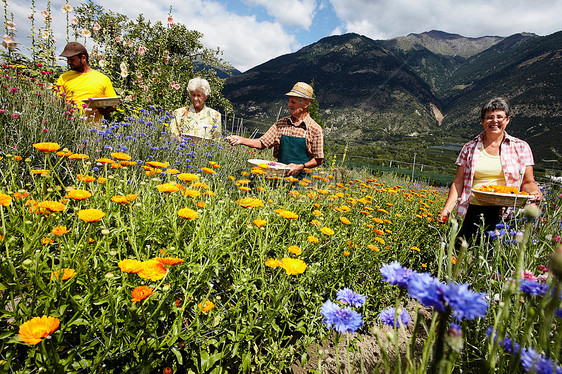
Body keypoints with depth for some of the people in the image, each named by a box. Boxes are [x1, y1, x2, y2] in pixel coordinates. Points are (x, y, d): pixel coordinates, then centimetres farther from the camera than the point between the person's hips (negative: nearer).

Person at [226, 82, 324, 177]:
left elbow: (318, 160, 0)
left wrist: (300, 167, -15)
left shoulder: (315, 129, -2)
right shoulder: (281, 124, 10)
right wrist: (241, 140, -5)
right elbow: (262, 143, 8)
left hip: (301, 176, -4)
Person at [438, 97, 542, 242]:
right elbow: (458, 183, 8)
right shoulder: (470, 147, 10)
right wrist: (447, 209, -4)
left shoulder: (521, 147, 10)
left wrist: (535, 192, -11)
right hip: (472, 211, 1)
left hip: (504, 214, 0)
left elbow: (527, 182, 12)